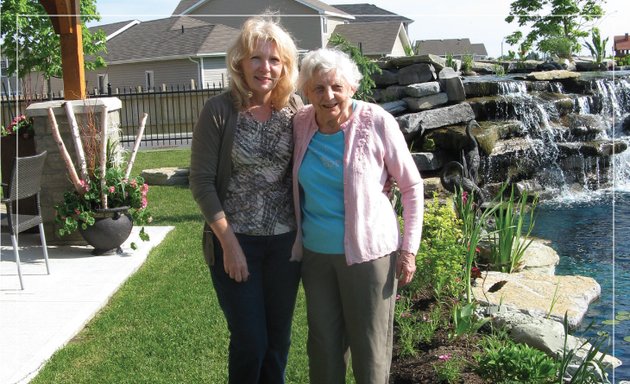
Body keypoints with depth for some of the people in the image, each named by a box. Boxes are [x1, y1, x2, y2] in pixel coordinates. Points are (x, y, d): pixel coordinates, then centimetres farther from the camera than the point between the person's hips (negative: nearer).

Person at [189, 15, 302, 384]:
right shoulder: (219, 111, -9)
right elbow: (202, 181, -8)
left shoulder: (294, 108, 0)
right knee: (250, 341, 3)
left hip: (286, 240, 3)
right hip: (236, 241, -3)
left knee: (279, 339, 14)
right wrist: (229, 243, -11)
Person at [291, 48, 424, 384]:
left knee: (370, 347, 6)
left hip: (368, 252, -4)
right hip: (316, 252, 4)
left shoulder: (377, 123, -12)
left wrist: (409, 248, -7)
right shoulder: (300, 124, -1)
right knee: (323, 345, 14)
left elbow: (412, 185, -4)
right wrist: (296, 242, 10)